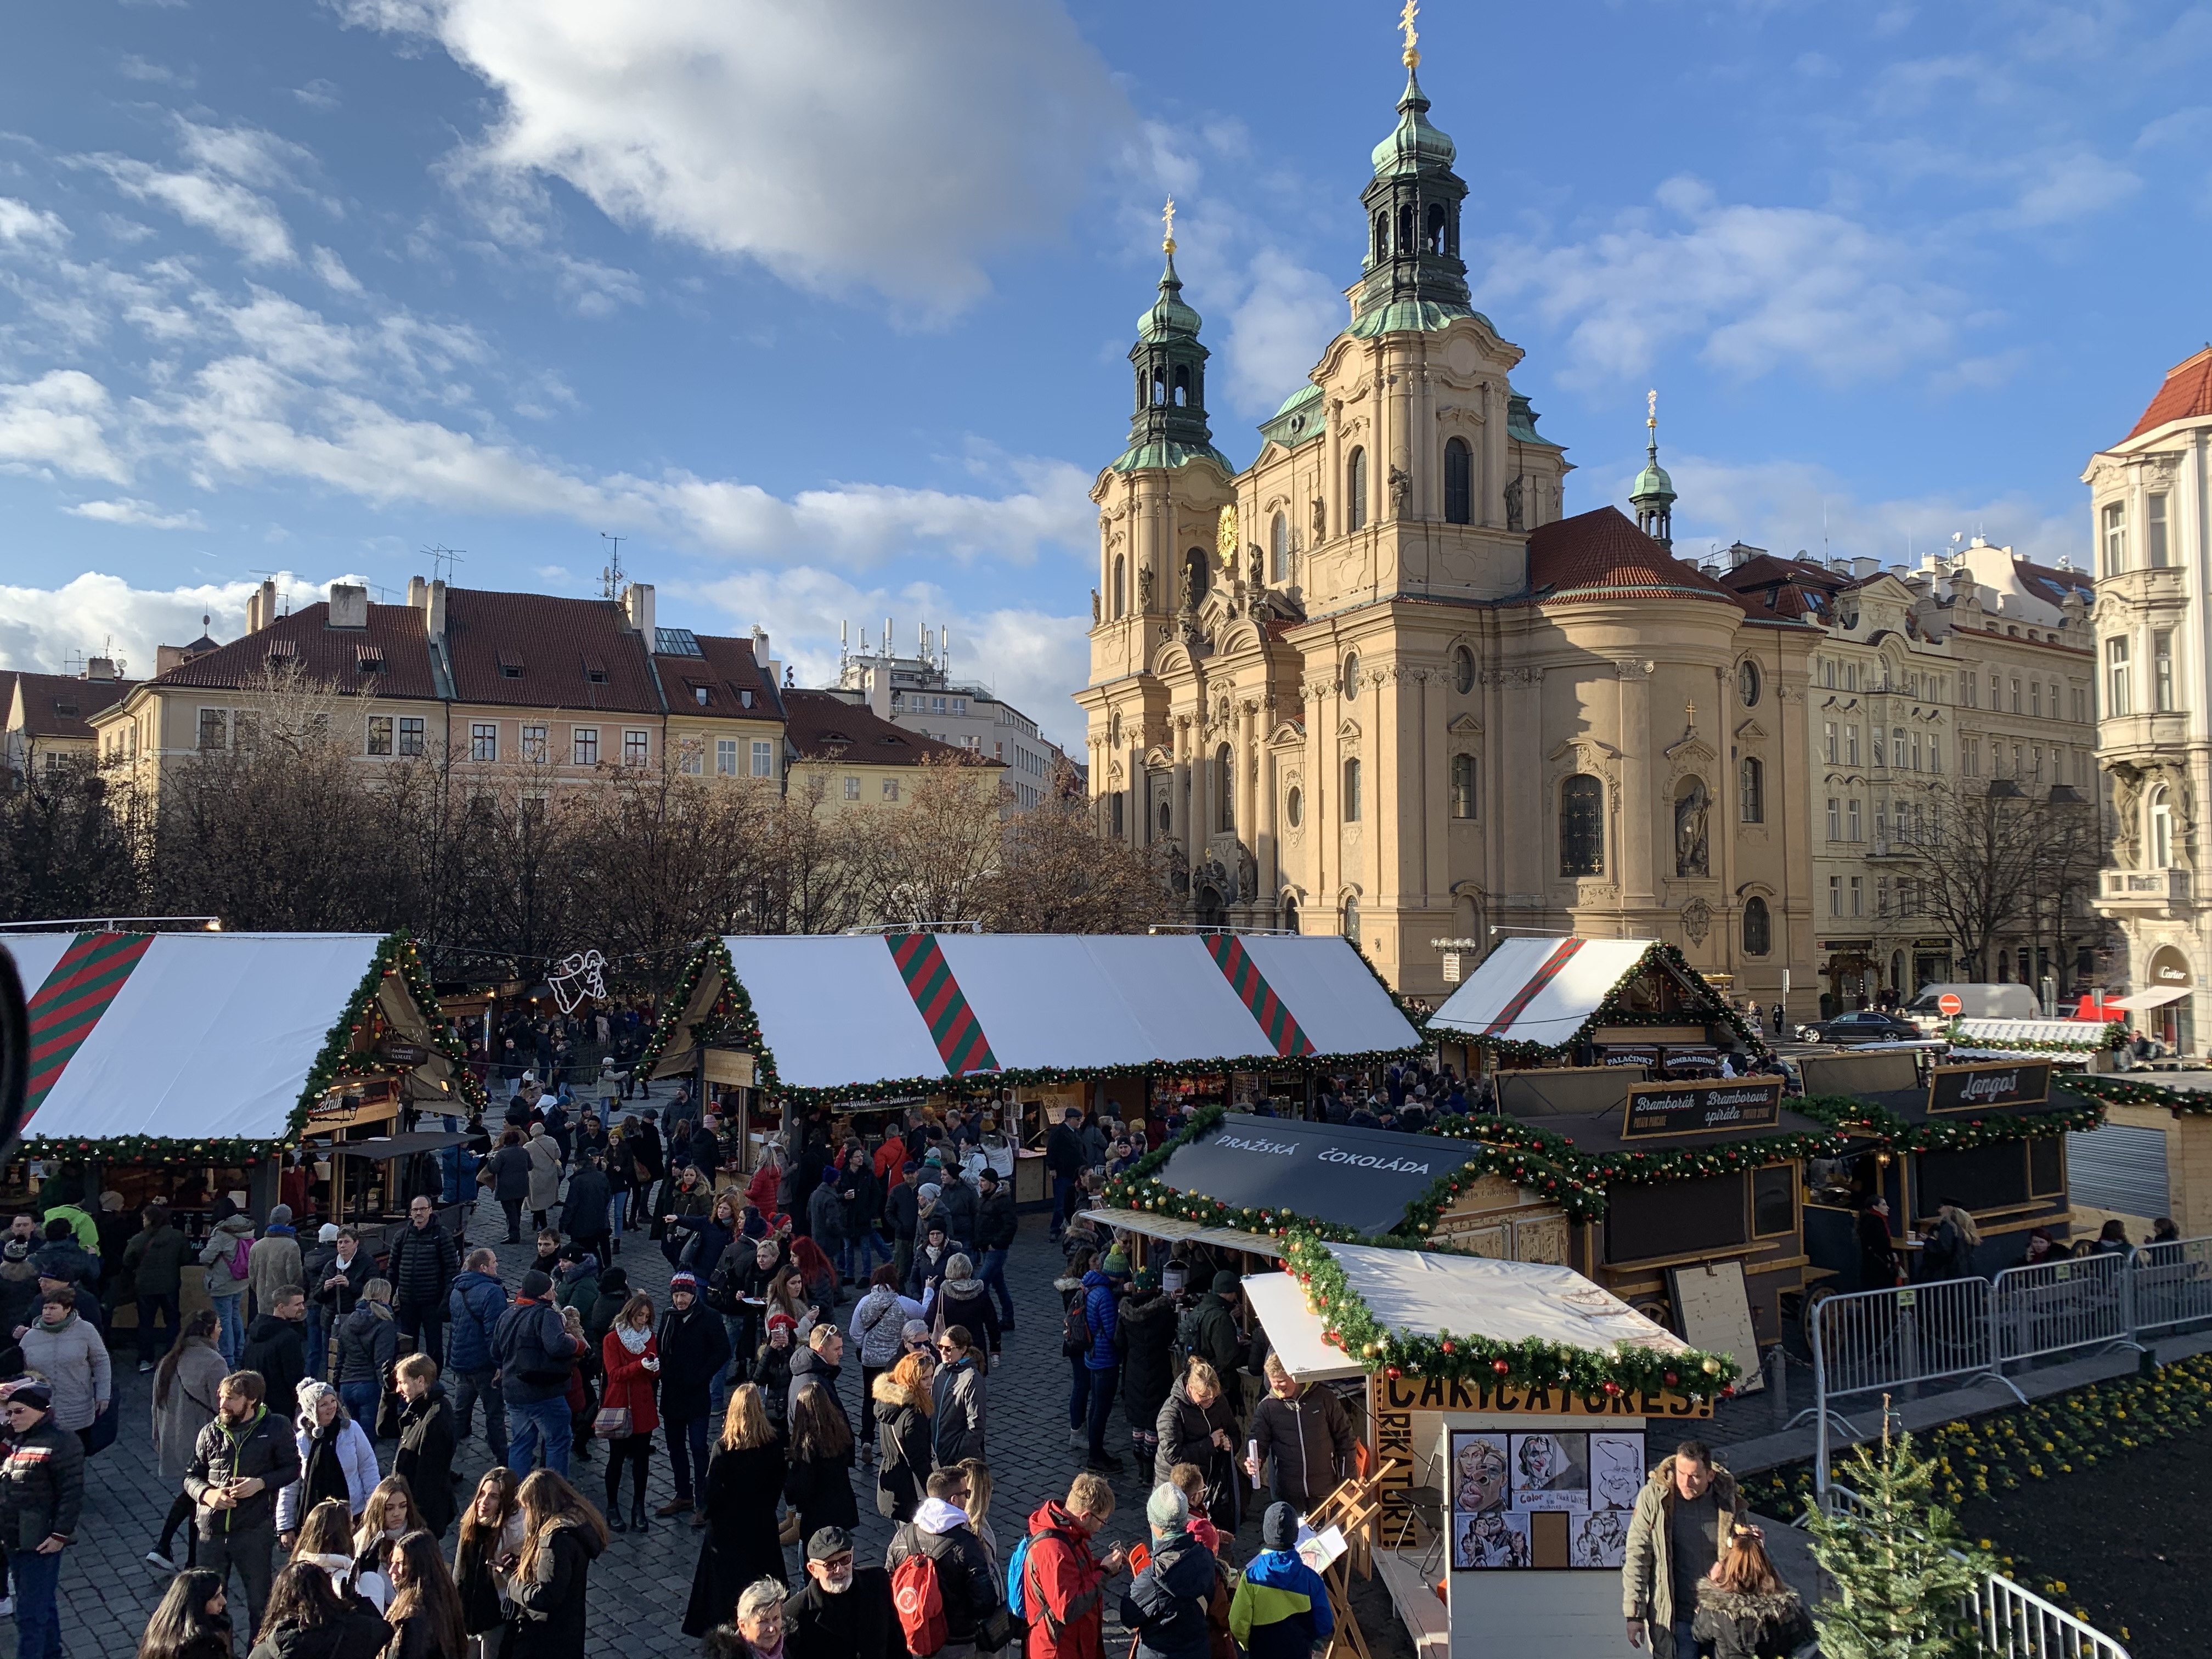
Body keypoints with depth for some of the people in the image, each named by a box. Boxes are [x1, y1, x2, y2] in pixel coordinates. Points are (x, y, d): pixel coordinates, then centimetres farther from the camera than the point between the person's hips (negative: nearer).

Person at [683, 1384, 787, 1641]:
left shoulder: (723, 1448, -23)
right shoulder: (773, 1446, -14)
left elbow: (712, 1494, -19)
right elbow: (778, 1486, -1)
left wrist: (705, 1508, 3)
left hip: (727, 1527, -3)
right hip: (762, 1525, 3)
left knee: (727, 1579, 14)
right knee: (762, 1572, 19)